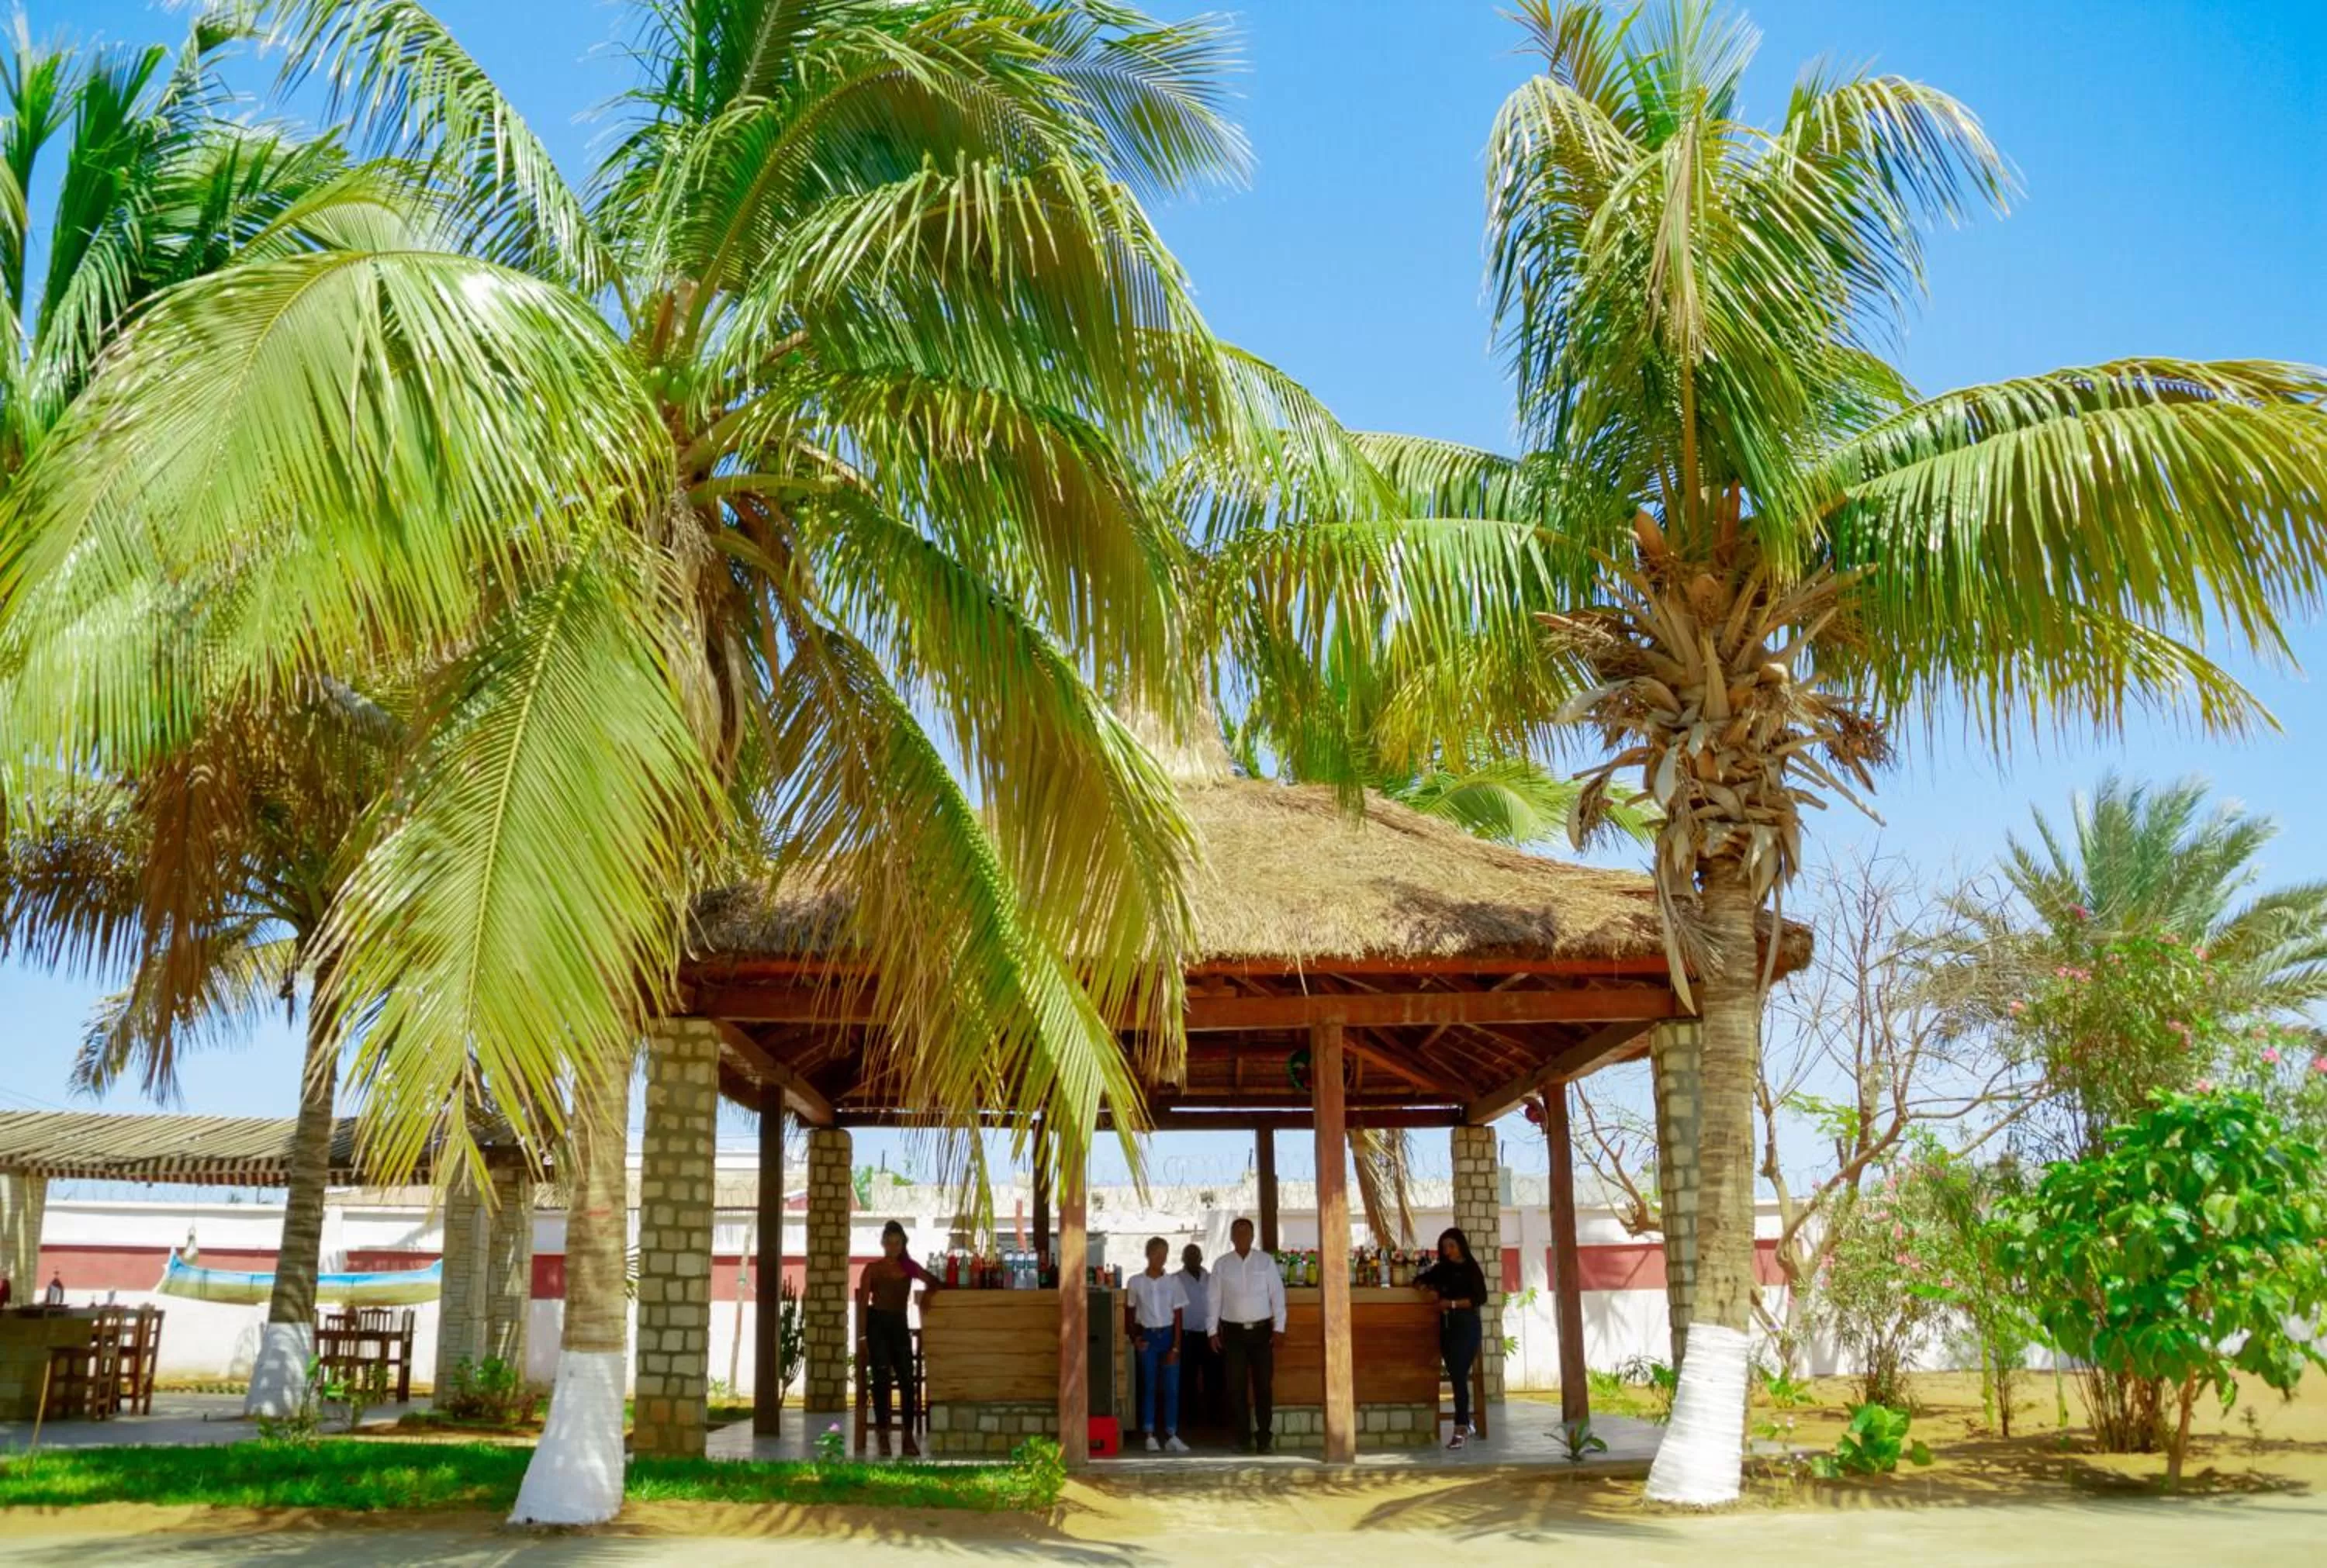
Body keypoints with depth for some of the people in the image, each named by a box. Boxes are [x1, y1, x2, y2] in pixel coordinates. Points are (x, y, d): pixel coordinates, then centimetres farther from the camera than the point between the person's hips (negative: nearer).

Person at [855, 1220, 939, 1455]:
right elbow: (862, 1303, -1)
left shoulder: (910, 1267, 10)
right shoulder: (872, 1268, 2)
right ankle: (883, 1436, -2)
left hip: (899, 1324, 3)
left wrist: (928, 1294, -6)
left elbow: (934, 1284, 17)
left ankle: (909, 1437, -1)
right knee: (882, 1379, -7)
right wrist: (863, 1335, -9)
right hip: (877, 1324, -3)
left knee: (907, 1379, -5)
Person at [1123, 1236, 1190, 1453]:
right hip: (1147, 1336, -1)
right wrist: (1134, 1337, -4)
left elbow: (1178, 1315, 0)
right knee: (1149, 1386, 1)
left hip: (1168, 1335, 1)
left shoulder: (1172, 1281, 1)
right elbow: (1130, 1312, 8)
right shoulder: (1136, 1282, -1)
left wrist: (1175, 1347, -5)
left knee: (1171, 1387, -1)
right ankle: (1150, 1436, 6)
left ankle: (1171, 1435, 6)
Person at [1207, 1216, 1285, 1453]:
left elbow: (1277, 1294, 2)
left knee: (1264, 1385, 0)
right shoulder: (1222, 1264, 4)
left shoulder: (1266, 1261, 3)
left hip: (1261, 1330, 0)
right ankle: (1243, 1438, 9)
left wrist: (1279, 1327, -4)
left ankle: (1264, 1438, 7)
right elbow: (1215, 1299, 5)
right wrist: (1213, 1331, 1)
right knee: (1236, 1387, 1)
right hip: (1233, 1331, 0)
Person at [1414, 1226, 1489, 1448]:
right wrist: (1426, 1288, -1)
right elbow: (1418, 1280, 21)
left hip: (1466, 1326, -6)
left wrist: (1453, 1303, -17)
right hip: (1446, 1327, 6)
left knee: (1459, 1376, -14)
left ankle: (1460, 1429, -18)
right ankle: (1466, 1425, 18)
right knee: (1456, 1377, 8)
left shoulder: (1471, 1268, -2)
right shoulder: (1442, 1269, 14)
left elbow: (1480, 1298, -10)